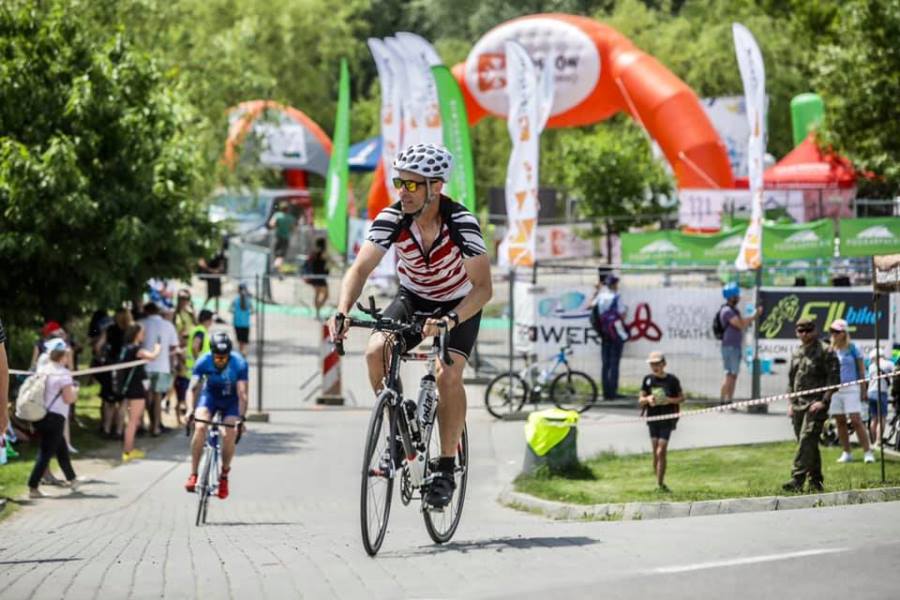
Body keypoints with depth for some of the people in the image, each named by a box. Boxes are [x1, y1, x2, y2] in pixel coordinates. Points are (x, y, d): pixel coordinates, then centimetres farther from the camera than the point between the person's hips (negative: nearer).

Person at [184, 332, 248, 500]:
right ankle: (193, 475, -20)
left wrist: (241, 417, -41)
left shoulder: (239, 364, -27)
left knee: (229, 435, -20)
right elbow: (192, 388, -27)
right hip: (210, 396, 1)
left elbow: (242, 394, -30)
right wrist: (190, 410, -43)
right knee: (200, 427, -25)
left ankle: (224, 476, 2)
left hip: (231, 401, -1)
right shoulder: (203, 362, -24)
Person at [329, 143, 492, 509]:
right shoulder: (391, 219, -23)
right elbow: (360, 268, -29)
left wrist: (449, 321, -51)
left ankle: (446, 469, -10)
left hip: (460, 304, -3)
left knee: (447, 375, -24)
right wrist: (342, 311, -48)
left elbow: (483, 288, -34)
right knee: (376, 353, -23)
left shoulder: (461, 223, -30)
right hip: (412, 299, 3)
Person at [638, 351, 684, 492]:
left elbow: (682, 398, 4)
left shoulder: (672, 380, -5)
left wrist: (670, 400, -15)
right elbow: (640, 400, 7)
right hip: (653, 418, 3)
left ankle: (660, 484, -7)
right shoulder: (648, 379, 4)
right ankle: (659, 482, 13)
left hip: (667, 419, -3)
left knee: (661, 452, -10)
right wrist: (647, 399, -15)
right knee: (655, 453, 3)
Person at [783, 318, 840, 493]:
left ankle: (797, 479, -24)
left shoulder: (826, 352, -3)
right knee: (809, 445, 10)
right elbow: (791, 379, 23)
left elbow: (834, 379, -8)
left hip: (815, 404, -7)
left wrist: (823, 401, -15)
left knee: (807, 440, -17)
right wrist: (790, 403, 13)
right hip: (798, 405, 7)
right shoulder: (796, 354, 17)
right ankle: (816, 481, 19)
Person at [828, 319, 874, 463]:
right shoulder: (830, 350, 9)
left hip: (850, 388, -4)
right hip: (834, 390, 4)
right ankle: (846, 453, 14)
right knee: (840, 422, 6)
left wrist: (863, 390, -2)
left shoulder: (852, 348, 0)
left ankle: (867, 452, -9)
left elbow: (861, 369, 2)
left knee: (856, 421, -11)